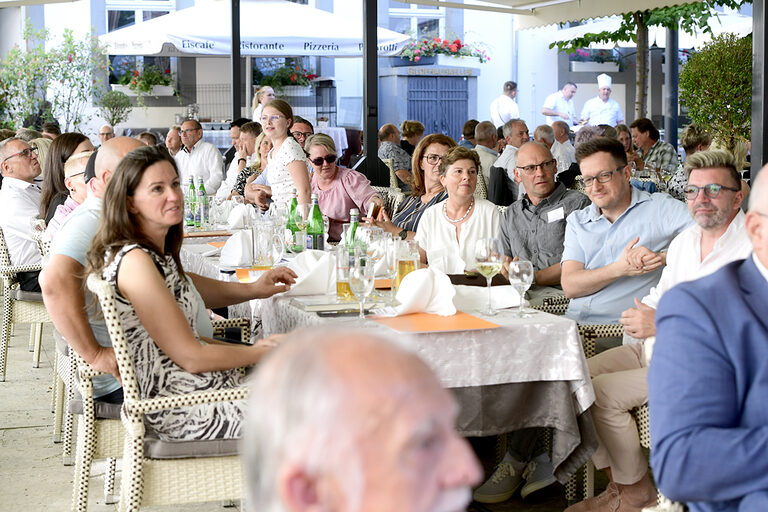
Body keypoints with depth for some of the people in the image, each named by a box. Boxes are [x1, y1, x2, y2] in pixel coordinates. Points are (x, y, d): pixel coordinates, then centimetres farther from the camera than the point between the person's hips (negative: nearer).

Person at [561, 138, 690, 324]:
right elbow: (569, 286, 3)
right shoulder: (577, 221, 16)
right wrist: (620, 269, -12)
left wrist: (662, 256, -20)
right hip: (574, 322, 4)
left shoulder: (660, 208, 4)